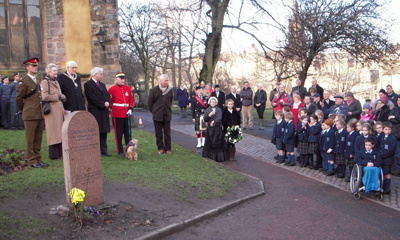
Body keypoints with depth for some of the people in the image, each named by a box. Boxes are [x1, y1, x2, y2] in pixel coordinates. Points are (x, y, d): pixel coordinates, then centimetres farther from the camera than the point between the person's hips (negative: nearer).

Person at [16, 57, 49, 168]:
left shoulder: (36, 81, 17)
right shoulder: (23, 82, -8)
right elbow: (18, 99, -4)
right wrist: (24, 110, 6)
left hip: (39, 115, 7)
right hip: (30, 115, -7)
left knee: (38, 138, 11)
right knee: (30, 139, 1)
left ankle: (38, 159, 19)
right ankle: (32, 160, 8)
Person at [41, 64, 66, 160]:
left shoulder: (56, 82, 20)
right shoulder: (45, 82, -7)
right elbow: (45, 97, -17)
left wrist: (62, 96, 3)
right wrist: (57, 97, -7)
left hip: (59, 109, 8)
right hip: (51, 109, -8)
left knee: (60, 131, 8)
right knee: (54, 131, -5)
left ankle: (60, 153, 14)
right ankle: (54, 155, 2)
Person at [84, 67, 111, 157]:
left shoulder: (102, 85, 21)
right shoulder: (88, 84, -5)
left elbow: (108, 95, 17)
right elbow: (92, 98, -14)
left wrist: (107, 102, -4)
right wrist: (103, 104, -14)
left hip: (104, 112, 7)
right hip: (95, 112, -7)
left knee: (104, 132, 7)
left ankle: (103, 150, 12)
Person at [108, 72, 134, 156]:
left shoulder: (128, 88, 10)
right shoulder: (112, 89, -4)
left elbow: (131, 99, 14)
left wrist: (130, 108, 2)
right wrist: (114, 109, 9)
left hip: (127, 114, 4)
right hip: (117, 115, -4)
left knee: (128, 133, 8)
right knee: (118, 133, 2)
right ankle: (120, 151, 11)